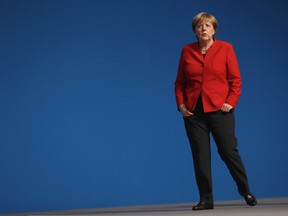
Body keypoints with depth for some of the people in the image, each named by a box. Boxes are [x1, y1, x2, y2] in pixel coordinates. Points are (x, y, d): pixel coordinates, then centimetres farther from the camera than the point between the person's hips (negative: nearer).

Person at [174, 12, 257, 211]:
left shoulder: (225, 48, 1)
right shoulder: (187, 51, 7)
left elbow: (235, 79, 0)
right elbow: (179, 82, 11)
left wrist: (231, 102, -9)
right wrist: (180, 104, 0)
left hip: (219, 110, -2)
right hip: (193, 111, 2)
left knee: (229, 151, -1)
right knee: (200, 156, 2)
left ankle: (246, 192, 17)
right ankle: (206, 199, 11)